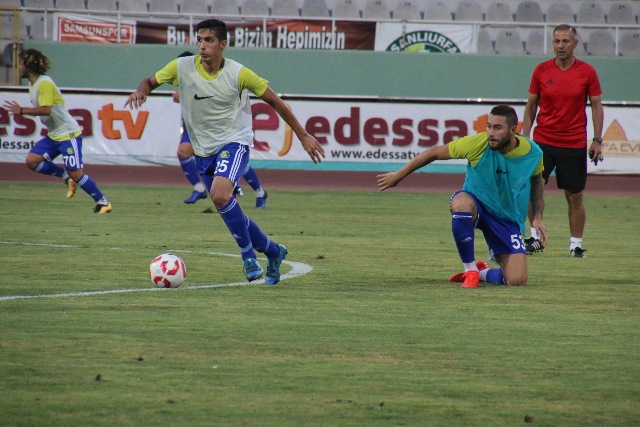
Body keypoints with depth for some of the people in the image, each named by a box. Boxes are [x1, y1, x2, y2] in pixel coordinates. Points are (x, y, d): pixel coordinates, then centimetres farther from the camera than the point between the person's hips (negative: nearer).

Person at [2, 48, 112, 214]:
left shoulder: (44, 83, -19)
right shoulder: (32, 84, 10)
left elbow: (45, 109, -30)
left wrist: (21, 111, -29)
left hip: (68, 134, -9)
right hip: (53, 136, 9)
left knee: (75, 173, -10)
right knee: (32, 161, -4)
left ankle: (103, 202, 3)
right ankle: (66, 177, 10)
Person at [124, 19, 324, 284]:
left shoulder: (238, 74, -13)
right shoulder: (183, 67, -7)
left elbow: (274, 101, -2)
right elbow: (150, 81, 8)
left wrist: (303, 136, 2)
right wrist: (141, 91, -18)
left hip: (234, 142, -5)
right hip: (204, 150, 5)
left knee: (220, 195, -30)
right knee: (229, 211, 9)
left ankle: (248, 254, -12)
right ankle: (273, 252, 32)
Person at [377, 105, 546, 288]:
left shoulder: (533, 153, -15)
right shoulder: (476, 144, -22)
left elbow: (536, 181, 9)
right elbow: (435, 152, -9)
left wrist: (537, 218, 1)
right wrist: (399, 175, -3)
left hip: (508, 220, 1)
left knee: (517, 280, -15)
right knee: (461, 202, -41)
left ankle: (483, 273, 22)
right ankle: (470, 270, -21)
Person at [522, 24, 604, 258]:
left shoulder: (587, 72, -1)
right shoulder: (541, 70, 1)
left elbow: (596, 106, 4)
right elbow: (531, 106, 8)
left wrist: (597, 140, -4)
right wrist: (524, 137, 1)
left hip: (574, 144, -1)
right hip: (543, 141, 1)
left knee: (575, 196, 2)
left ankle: (576, 244, 12)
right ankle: (536, 238, 4)